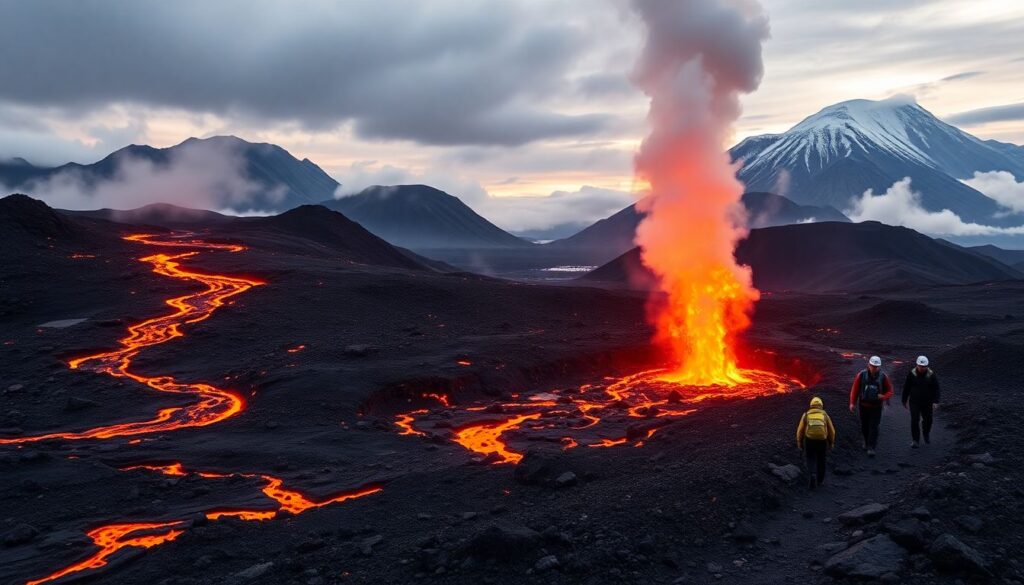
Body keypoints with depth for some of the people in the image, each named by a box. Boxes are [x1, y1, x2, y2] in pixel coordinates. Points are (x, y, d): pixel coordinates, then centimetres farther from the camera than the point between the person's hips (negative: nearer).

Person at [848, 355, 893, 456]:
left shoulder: (883, 377, -8)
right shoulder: (862, 375, -8)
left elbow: (890, 391, 0)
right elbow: (855, 389, -2)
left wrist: (883, 396, -21)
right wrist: (852, 403, -4)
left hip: (876, 407, -1)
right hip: (863, 406, 2)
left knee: (874, 427, -6)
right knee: (864, 426, 15)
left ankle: (871, 448, -4)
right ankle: (867, 442, 38)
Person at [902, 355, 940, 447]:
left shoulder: (931, 375, -8)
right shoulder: (911, 374, -7)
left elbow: (936, 389, -6)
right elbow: (906, 387, 1)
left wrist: (935, 401, -16)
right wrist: (904, 400, 5)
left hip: (927, 403, 1)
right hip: (914, 402, -1)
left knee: (927, 420, 14)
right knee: (914, 421, -7)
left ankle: (926, 434, 43)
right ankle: (915, 440, 4)